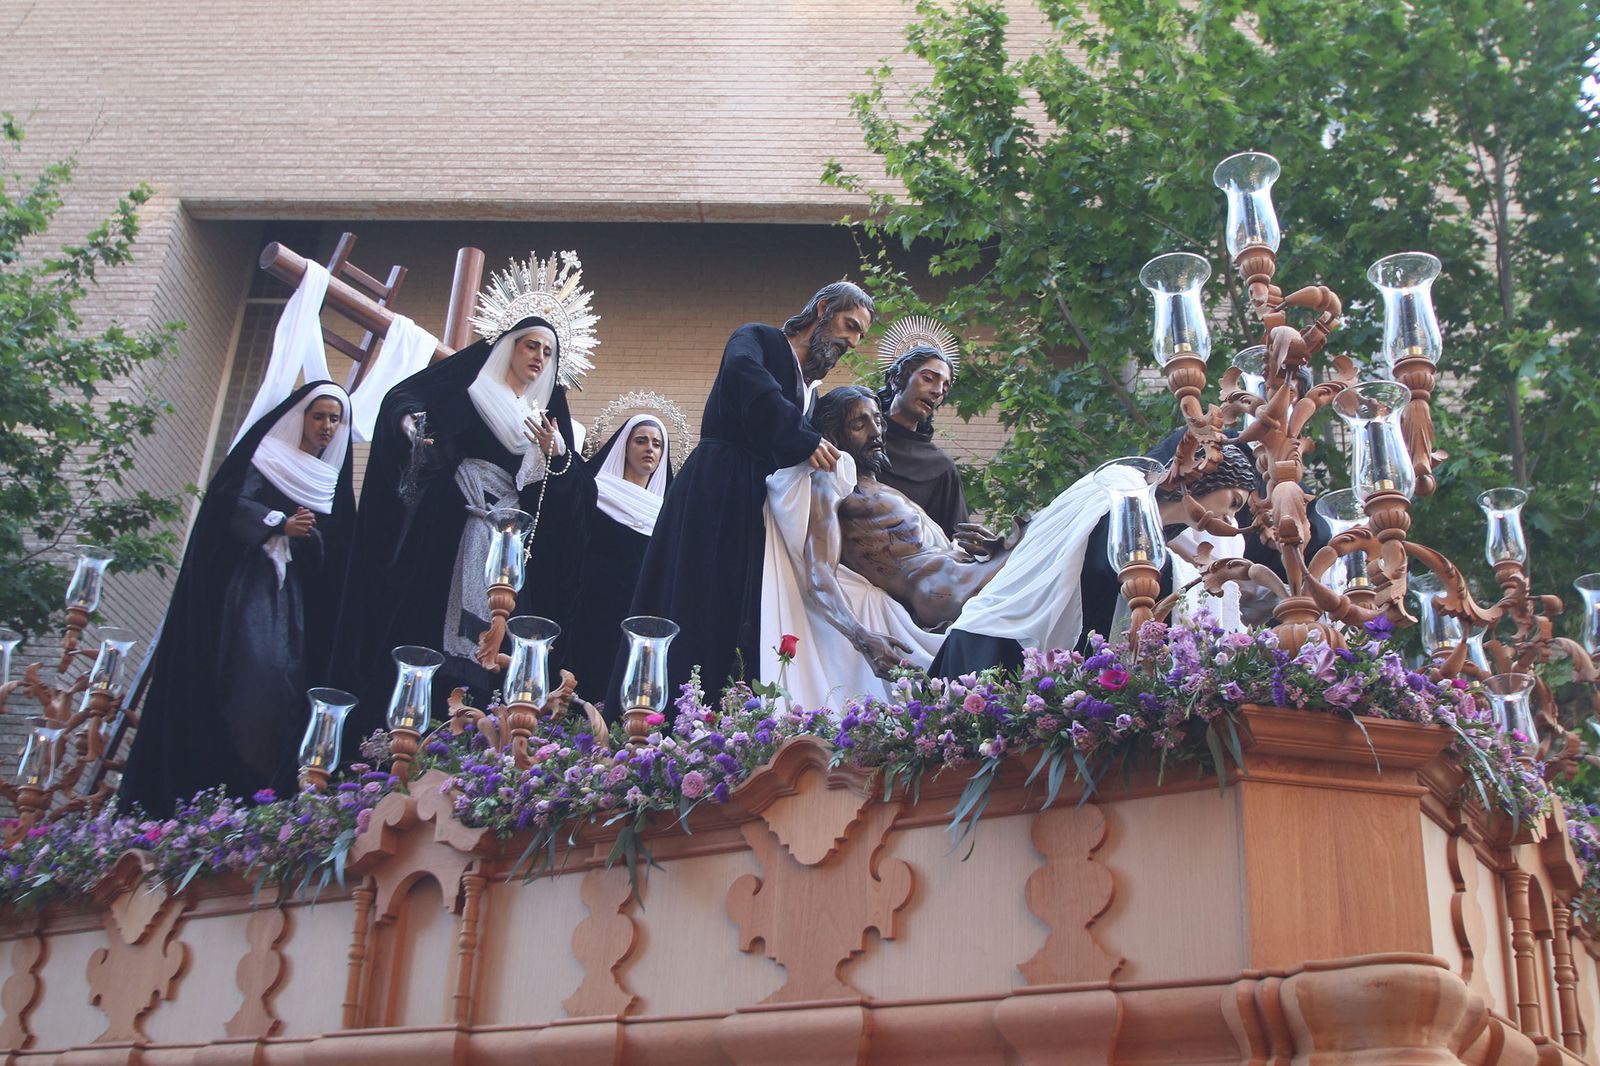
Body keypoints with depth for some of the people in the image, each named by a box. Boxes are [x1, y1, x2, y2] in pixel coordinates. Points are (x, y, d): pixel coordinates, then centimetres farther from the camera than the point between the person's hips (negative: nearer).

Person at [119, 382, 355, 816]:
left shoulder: (331, 478, 19)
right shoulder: (267, 455, 5)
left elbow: (334, 548, 12)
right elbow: (233, 504, -9)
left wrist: (310, 534, -8)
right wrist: (280, 524, -19)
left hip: (295, 592, 5)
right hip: (248, 582, -5)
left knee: (287, 676, -6)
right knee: (252, 664, -18)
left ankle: (271, 790, -7)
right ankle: (227, 778, -16)